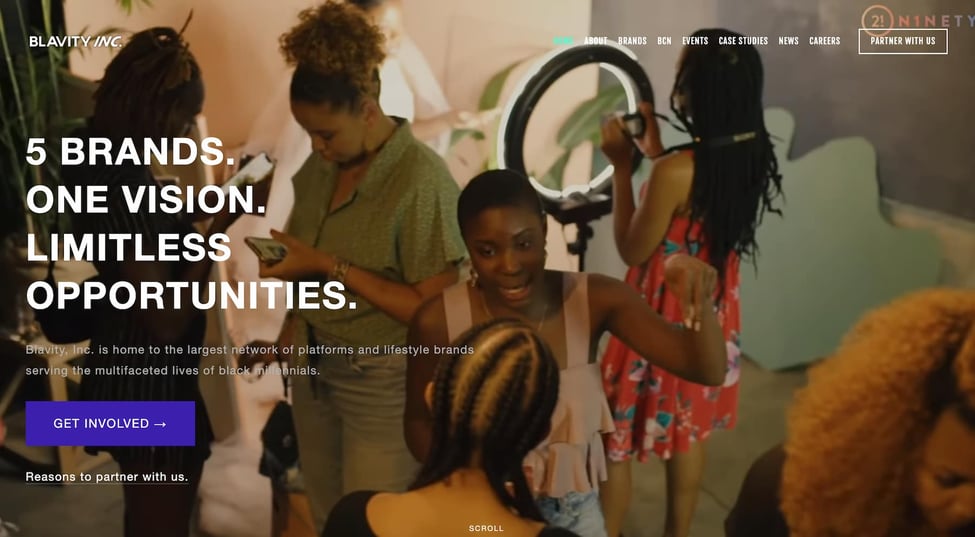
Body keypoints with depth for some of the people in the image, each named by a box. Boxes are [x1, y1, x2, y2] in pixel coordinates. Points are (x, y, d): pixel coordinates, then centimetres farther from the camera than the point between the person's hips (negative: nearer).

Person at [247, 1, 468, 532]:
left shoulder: (422, 179, -19)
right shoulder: (321, 165, 1)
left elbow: (433, 308, -21)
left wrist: (330, 267, -22)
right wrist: (289, 335, 0)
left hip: (383, 383, -6)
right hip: (314, 369, 6)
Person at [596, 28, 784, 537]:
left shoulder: (675, 170, -29)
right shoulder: (752, 155, -5)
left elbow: (632, 250, -15)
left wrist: (622, 166, -11)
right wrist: (656, 154, 11)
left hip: (664, 317, -8)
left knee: (611, 438, 10)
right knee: (689, 432, 23)